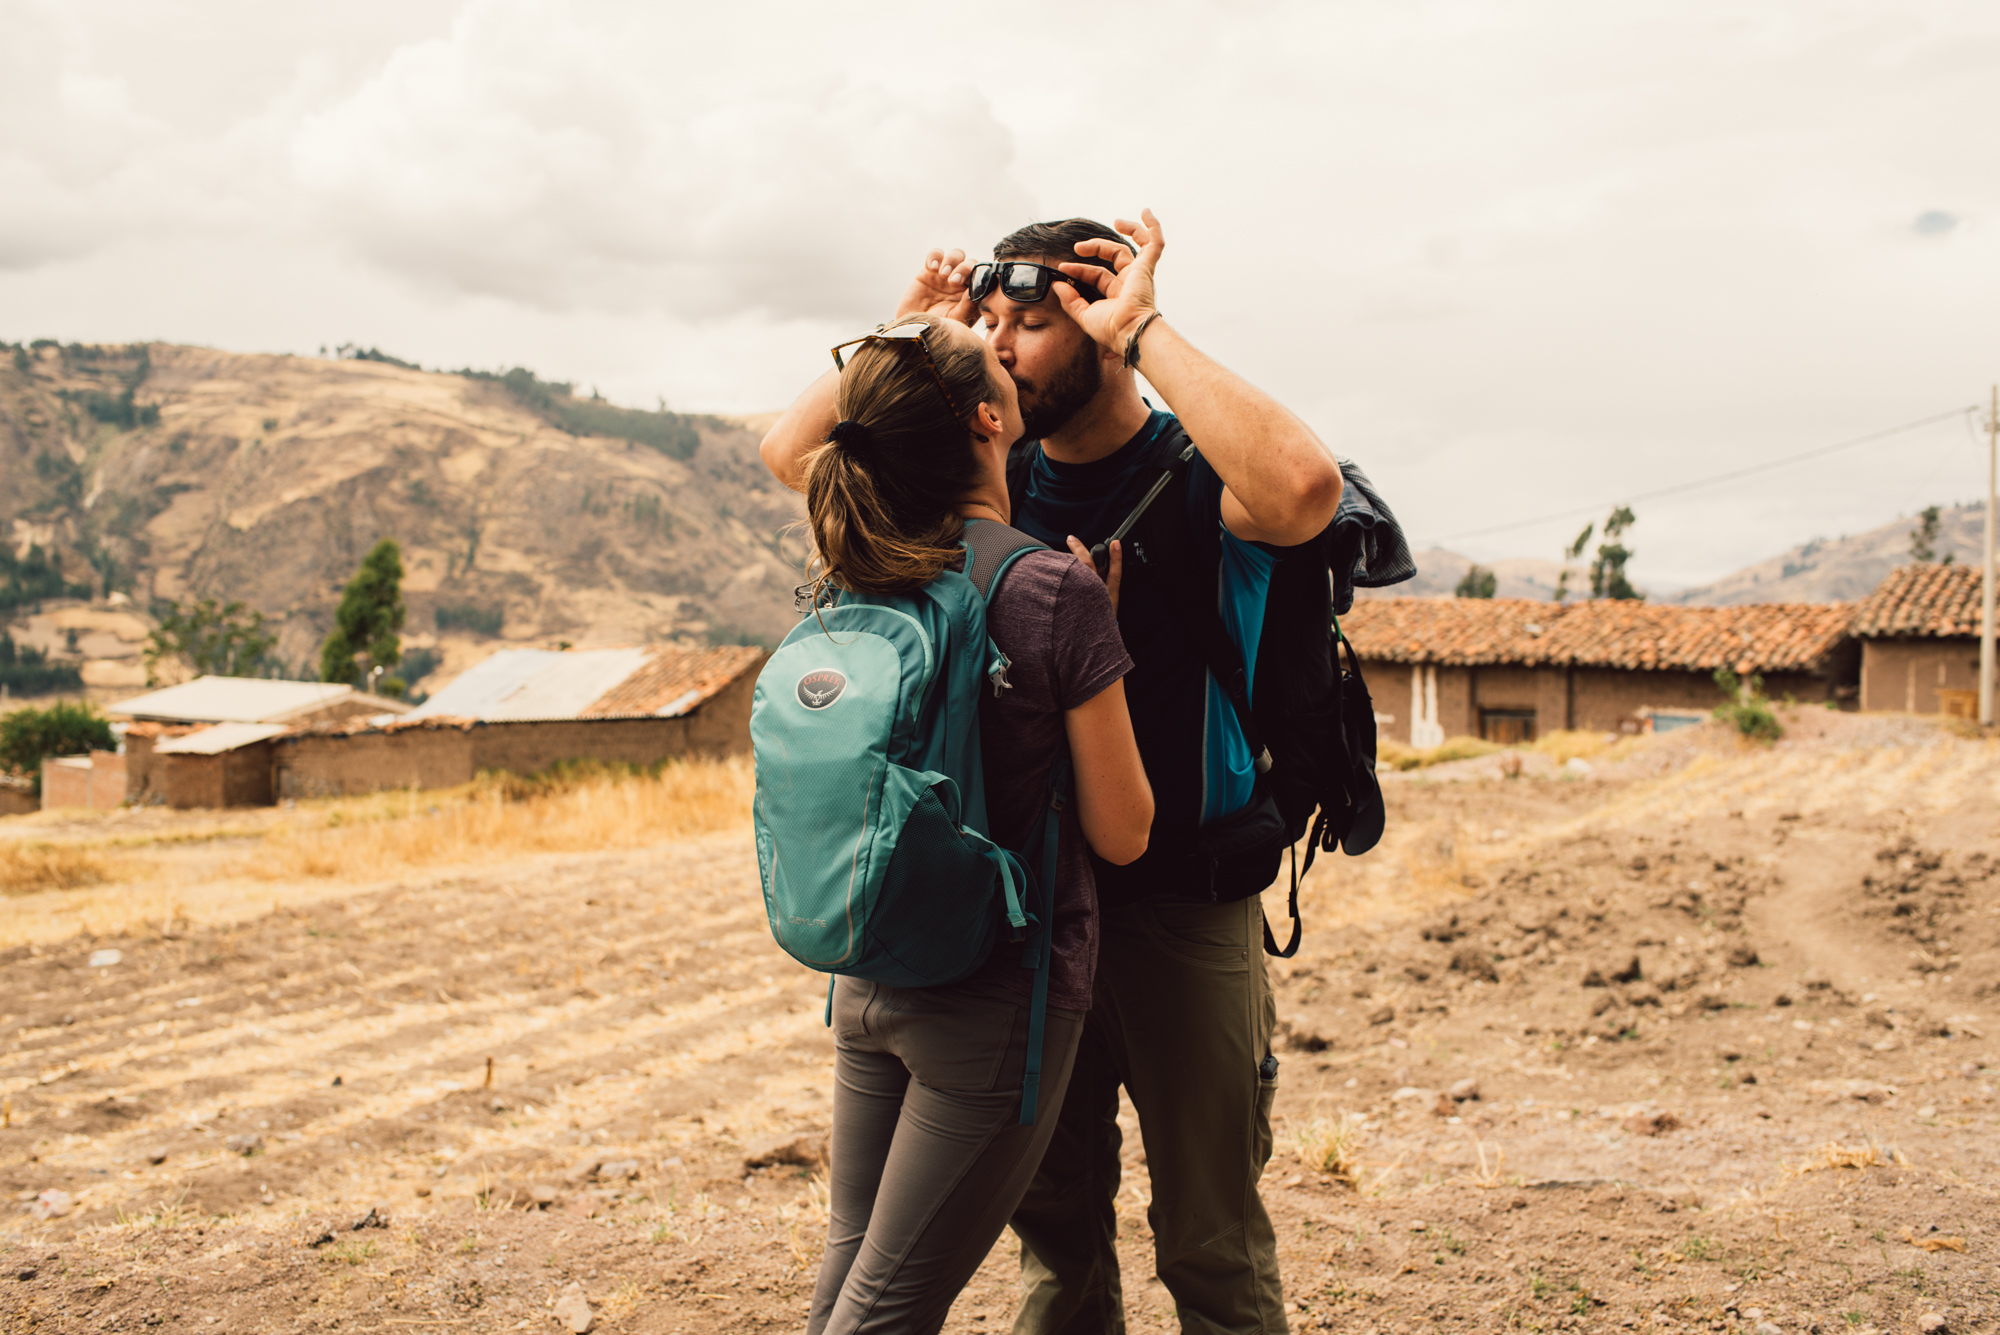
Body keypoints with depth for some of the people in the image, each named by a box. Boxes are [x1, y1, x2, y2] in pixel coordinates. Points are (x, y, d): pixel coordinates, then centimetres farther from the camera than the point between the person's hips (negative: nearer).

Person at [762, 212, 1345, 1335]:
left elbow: (1306, 489, -35)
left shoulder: (1195, 477, -11)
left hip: (1184, 906, -5)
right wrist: (914, 332, -3)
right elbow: (794, 452, 8)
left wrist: (1144, 331, -27)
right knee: (1056, 1226, 19)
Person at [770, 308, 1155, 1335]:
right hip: (997, 994, -6)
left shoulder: (860, 575, 0)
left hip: (868, 979, 6)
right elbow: (1121, 834, -11)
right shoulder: (1056, 592, -17)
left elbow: (792, 444, 25)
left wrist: (891, 340, 22)